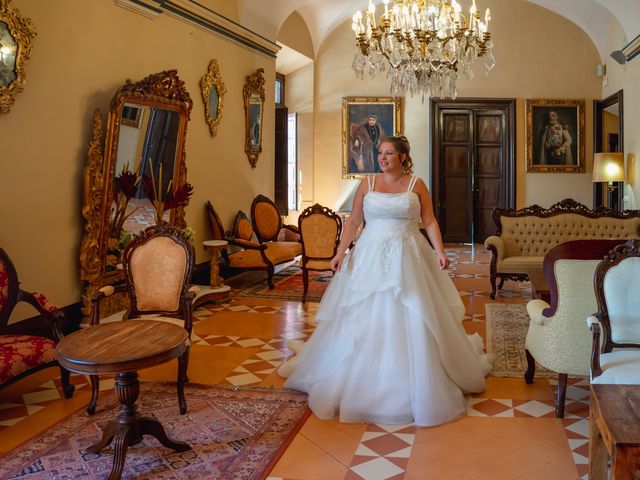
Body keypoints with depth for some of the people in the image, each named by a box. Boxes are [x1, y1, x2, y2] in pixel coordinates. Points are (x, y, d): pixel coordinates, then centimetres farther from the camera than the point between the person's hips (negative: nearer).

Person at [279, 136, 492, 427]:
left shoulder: (416, 185, 4)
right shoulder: (367, 184, 6)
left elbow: (429, 222, 2)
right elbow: (353, 221, 4)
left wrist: (440, 251, -10)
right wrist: (340, 252, -4)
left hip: (407, 260, -1)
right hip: (370, 257, 1)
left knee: (411, 321, 1)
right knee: (364, 320, 3)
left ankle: (417, 388, 17)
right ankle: (364, 384, 20)